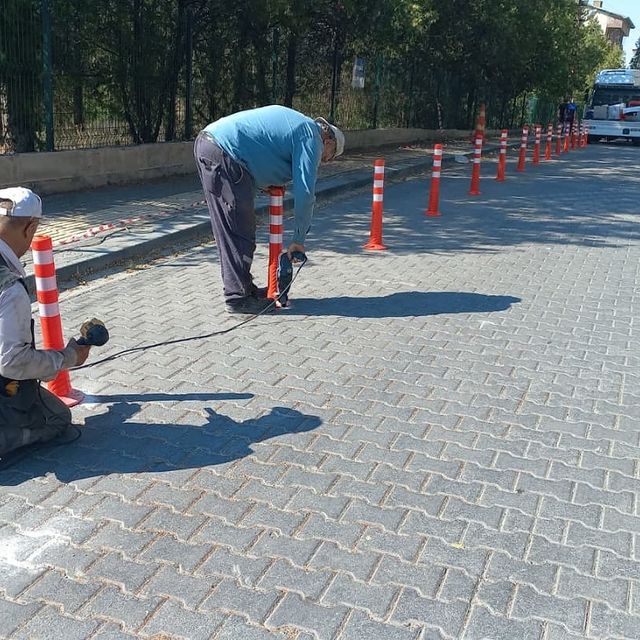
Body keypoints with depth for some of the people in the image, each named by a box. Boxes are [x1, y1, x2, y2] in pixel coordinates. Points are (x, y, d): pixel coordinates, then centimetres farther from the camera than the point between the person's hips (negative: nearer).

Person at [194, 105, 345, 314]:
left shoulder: (296, 122, 25)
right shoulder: (311, 138, -2)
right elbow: (304, 192, -7)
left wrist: (263, 182, 20)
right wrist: (298, 239, 0)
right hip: (222, 153, -10)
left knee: (231, 230, 16)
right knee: (239, 232, -4)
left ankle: (243, 287, 26)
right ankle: (237, 297, 2)